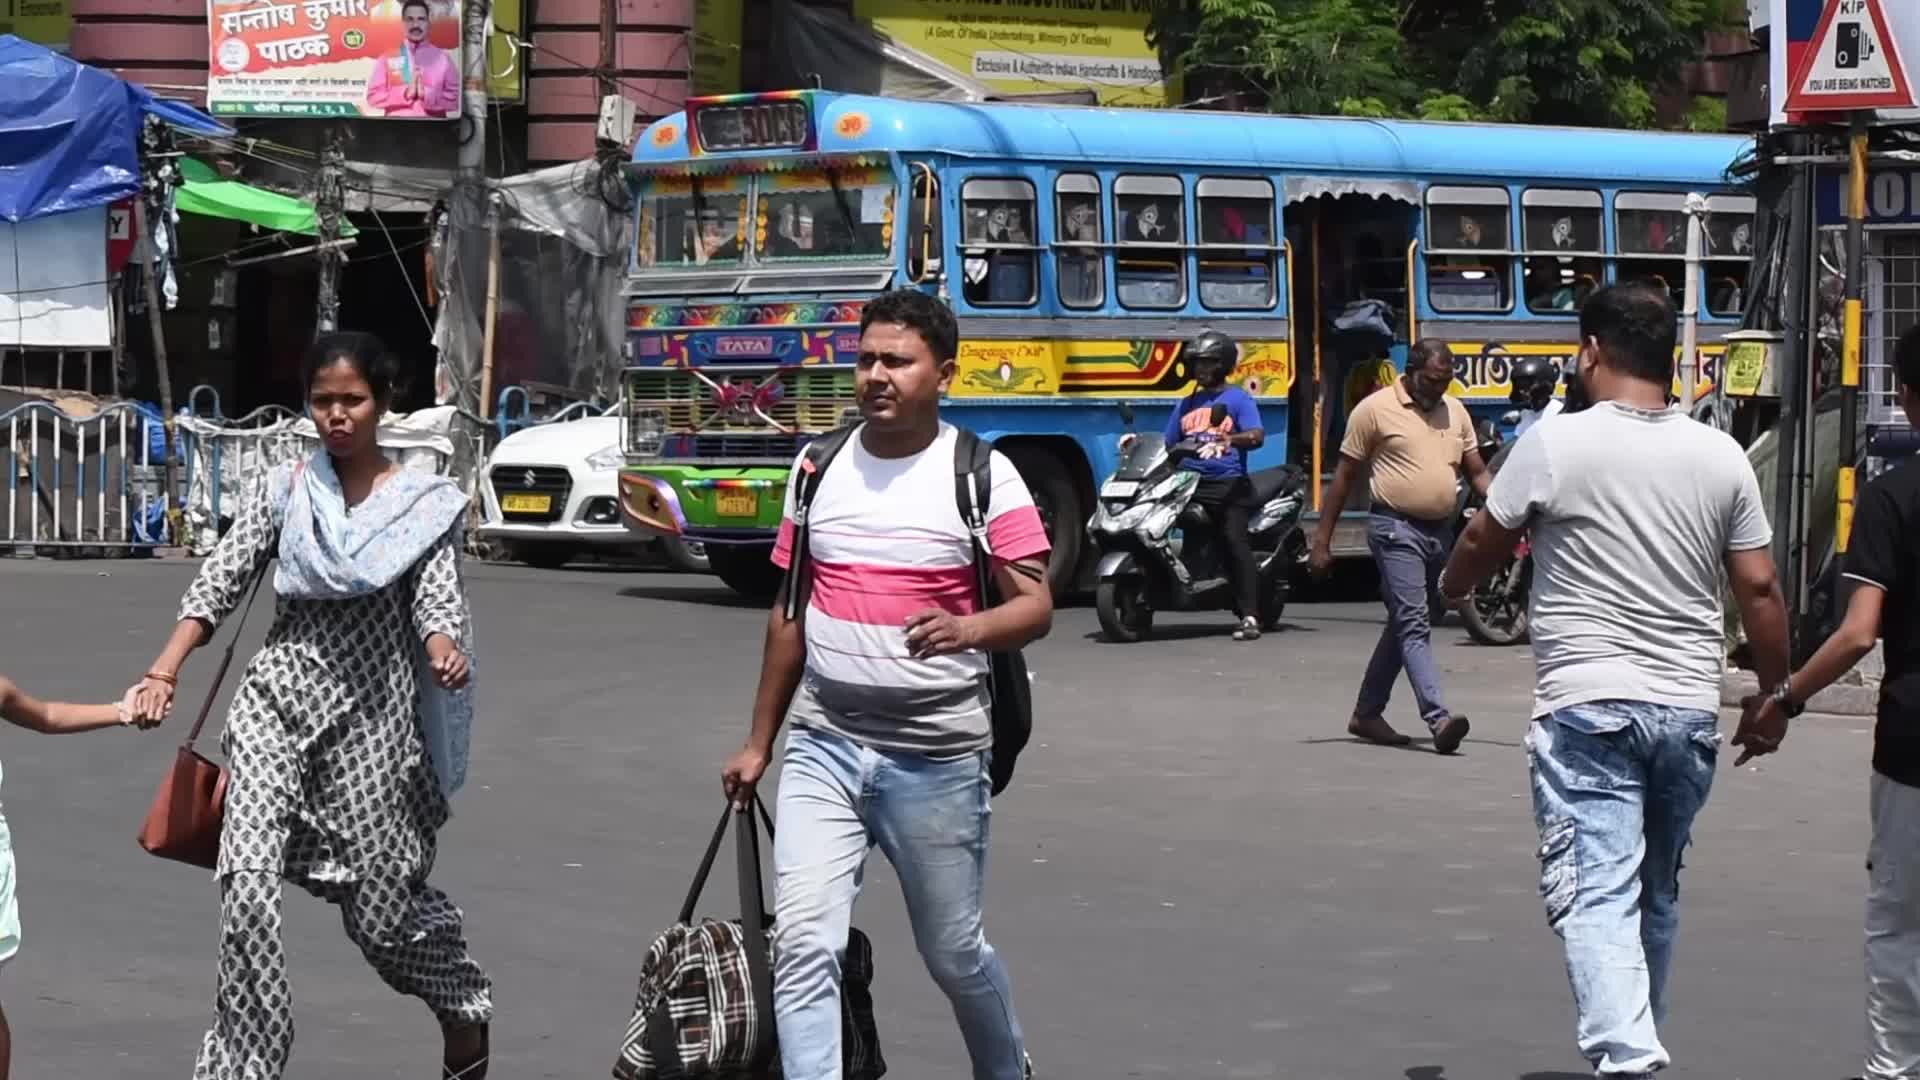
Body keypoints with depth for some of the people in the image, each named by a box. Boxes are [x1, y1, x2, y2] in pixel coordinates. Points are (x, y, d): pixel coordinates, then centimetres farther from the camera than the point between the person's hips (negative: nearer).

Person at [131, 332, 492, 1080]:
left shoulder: (421, 503, 1)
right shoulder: (286, 490, 5)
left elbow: (436, 596, -10)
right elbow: (219, 584, 2)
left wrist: (445, 652, -34)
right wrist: (163, 673, -12)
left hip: (370, 710, -1)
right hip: (278, 695, 1)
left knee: (378, 906, 5)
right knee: (248, 878, -17)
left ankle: (463, 1010, 34)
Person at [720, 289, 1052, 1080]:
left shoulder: (982, 476, -4)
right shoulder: (818, 469, 8)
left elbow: (1035, 606, -9)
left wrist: (968, 629, -30)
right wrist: (758, 743, 17)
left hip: (937, 759, -3)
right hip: (823, 749, 3)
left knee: (954, 954, 11)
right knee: (803, 946, -11)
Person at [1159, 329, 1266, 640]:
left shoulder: (1237, 399, 5)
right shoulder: (1187, 404, 23)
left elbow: (1257, 437, -10)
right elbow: (1168, 443, 22)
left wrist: (1228, 439, -30)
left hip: (1228, 483, -6)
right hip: (1189, 482, 6)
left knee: (1235, 542, -17)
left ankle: (1249, 616, -21)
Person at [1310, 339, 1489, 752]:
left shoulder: (1455, 411, 12)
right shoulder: (1376, 409, -5)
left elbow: (1477, 472, 14)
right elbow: (1344, 476, -2)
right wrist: (1321, 542, -5)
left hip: (1440, 531, 7)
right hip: (1397, 529, -7)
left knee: (1404, 624, 14)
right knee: (1414, 625, -15)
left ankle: (1367, 713, 26)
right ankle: (1439, 719, -26)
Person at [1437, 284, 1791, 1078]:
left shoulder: (1555, 445, -8)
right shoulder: (1722, 457, 3)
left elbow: (1483, 543, 5)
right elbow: (1758, 587, 5)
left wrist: (1452, 588, 28)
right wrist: (1775, 692, 18)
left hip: (1587, 706, -4)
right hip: (1689, 707, 5)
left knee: (1596, 895, -9)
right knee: (1656, 894, 19)